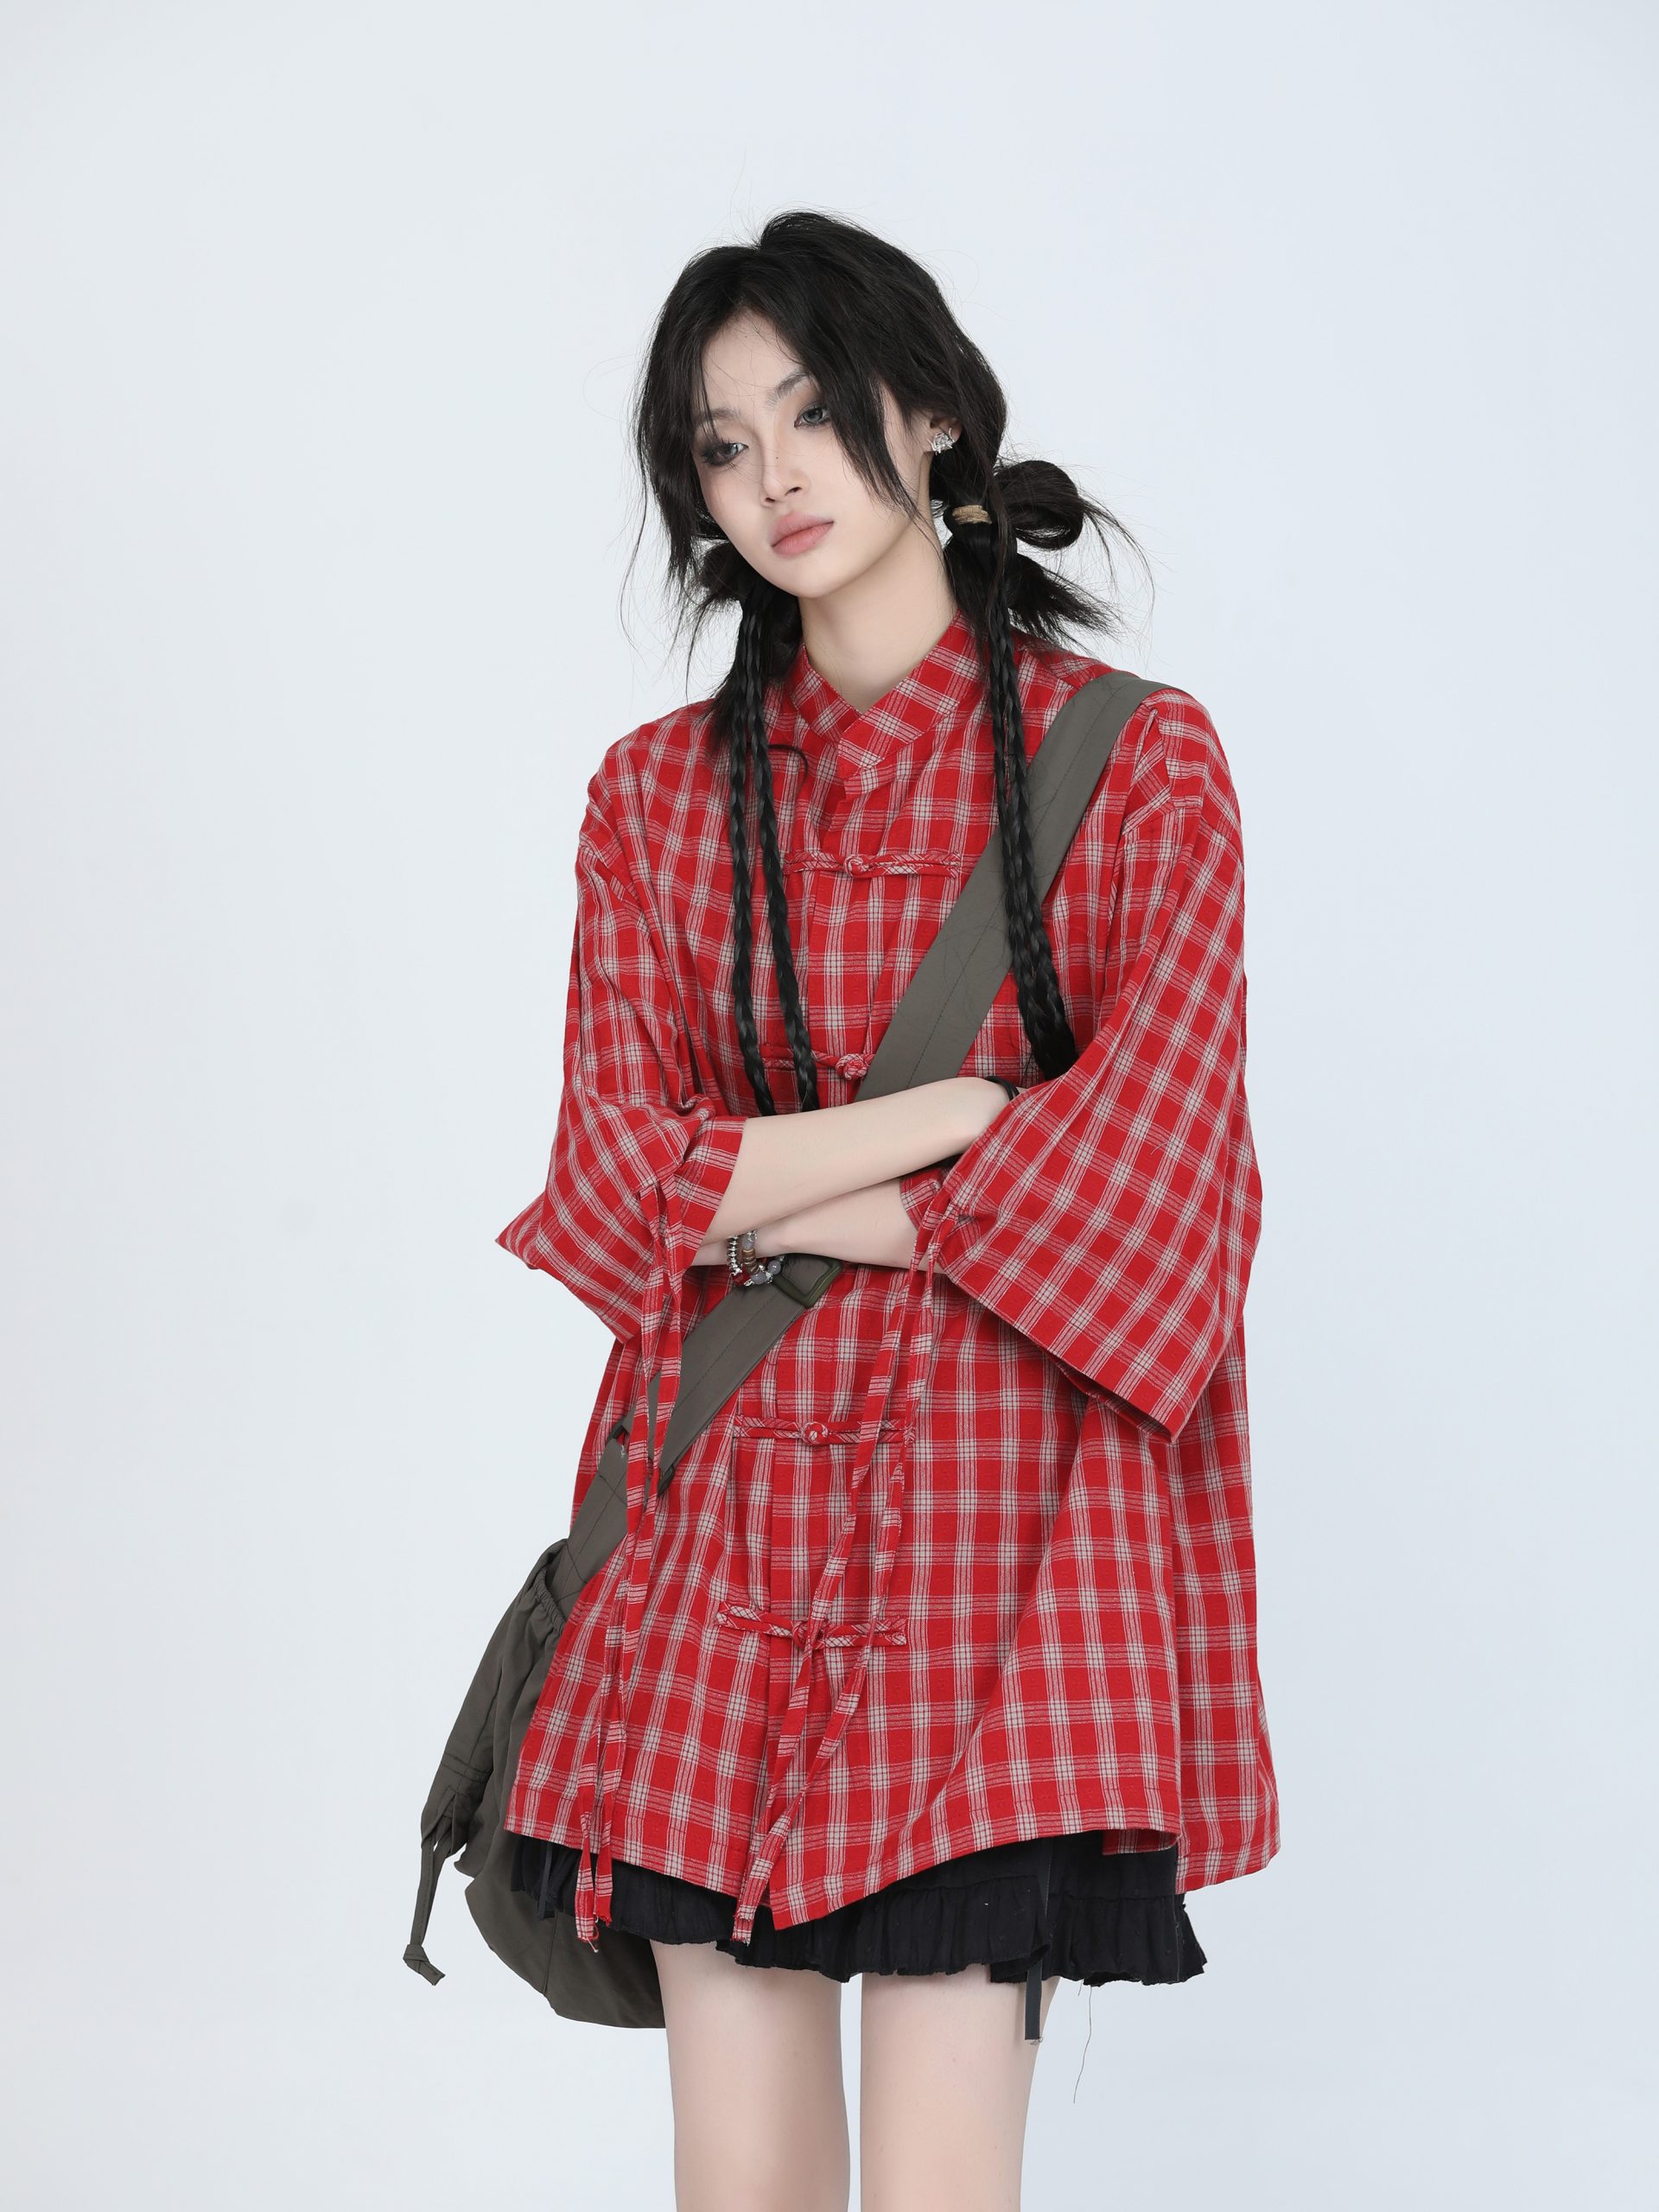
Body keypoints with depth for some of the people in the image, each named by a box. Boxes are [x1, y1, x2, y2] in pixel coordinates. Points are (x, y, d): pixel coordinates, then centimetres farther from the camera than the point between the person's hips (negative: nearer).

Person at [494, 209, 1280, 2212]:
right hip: (727, 1501, 3)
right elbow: (619, 1171, 3)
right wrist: (964, 1107, -6)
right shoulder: (657, 792, 12)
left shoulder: (1137, 761, 4)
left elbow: (1148, 1161, -5)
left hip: (1001, 1499, -3)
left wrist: (773, 1193, -4)